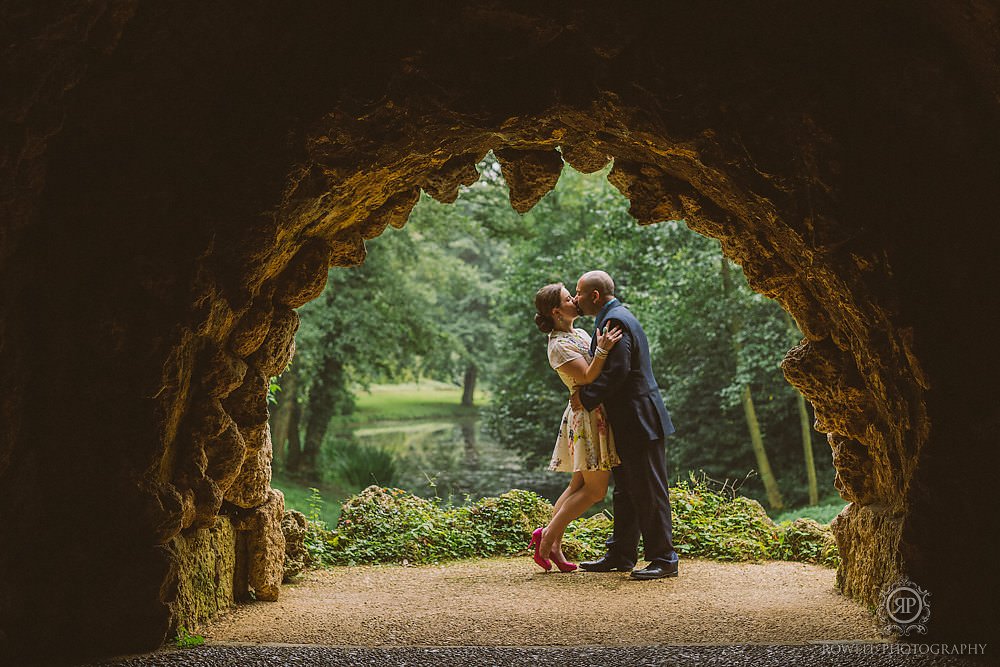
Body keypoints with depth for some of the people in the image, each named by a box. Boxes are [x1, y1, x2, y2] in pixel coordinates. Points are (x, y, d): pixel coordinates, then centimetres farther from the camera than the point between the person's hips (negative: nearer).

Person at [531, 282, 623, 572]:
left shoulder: (580, 333, 14)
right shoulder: (559, 345, -15)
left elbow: (602, 366, 22)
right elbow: (587, 377, -23)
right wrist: (603, 350, -34)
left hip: (599, 414, 10)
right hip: (588, 415, -10)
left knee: (579, 486, 11)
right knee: (596, 490, -6)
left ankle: (553, 547, 13)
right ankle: (548, 536, -1)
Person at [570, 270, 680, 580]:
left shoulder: (615, 321, -16)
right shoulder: (614, 317, 17)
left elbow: (617, 371, -24)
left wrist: (586, 397, -15)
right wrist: (588, 394, 9)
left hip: (639, 422, -11)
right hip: (628, 424, 11)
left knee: (649, 491, -5)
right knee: (625, 492, 15)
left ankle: (664, 559, 1)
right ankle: (620, 555, 23)